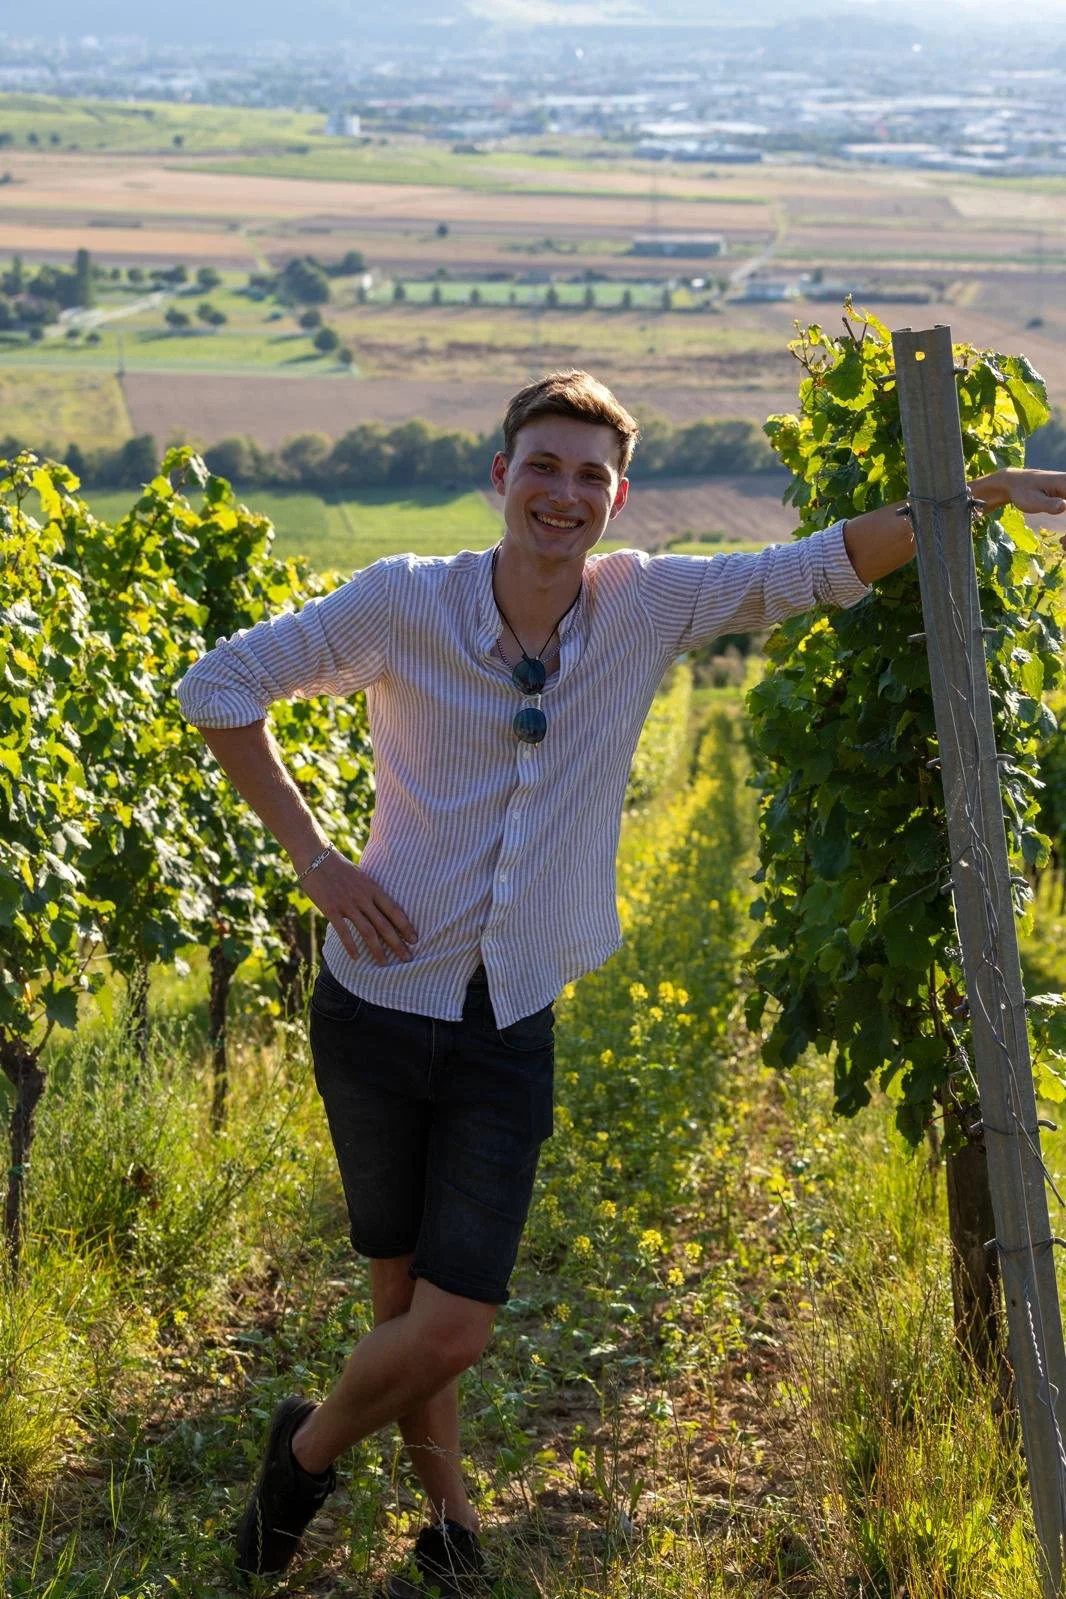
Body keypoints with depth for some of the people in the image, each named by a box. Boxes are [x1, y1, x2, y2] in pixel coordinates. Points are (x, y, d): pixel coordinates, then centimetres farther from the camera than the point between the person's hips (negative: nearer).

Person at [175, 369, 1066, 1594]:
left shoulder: (645, 606, -4)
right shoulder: (405, 602, -10)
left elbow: (822, 570, -4)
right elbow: (220, 685, -2)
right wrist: (312, 859, -7)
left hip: (510, 1032, 2)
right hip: (380, 1003, -2)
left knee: (453, 1328, -2)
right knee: (405, 1299, 9)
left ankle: (307, 1451, 29)